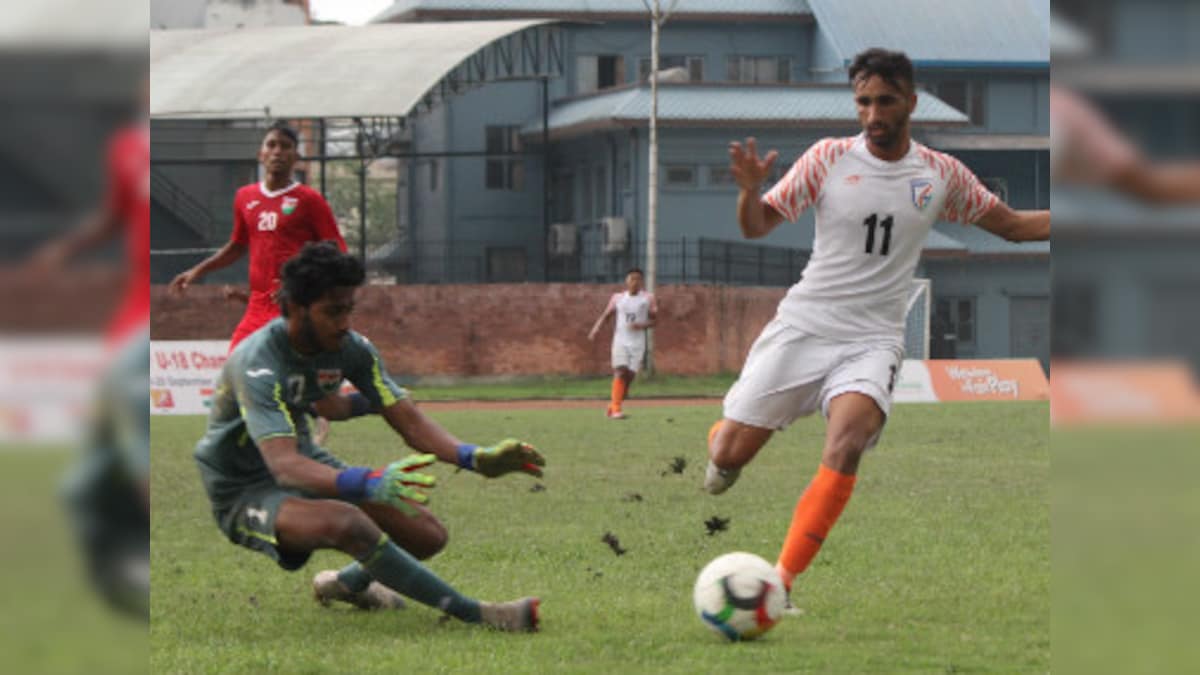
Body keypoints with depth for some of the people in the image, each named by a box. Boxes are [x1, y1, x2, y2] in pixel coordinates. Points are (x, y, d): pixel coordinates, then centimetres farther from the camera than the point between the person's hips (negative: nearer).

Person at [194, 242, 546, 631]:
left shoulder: (349, 348, -8)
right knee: (347, 522, -36)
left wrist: (473, 457, -29)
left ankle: (347, 583, 33)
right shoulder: (259, 362, -31)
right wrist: (370, 484, -60)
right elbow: (283, 465, -43)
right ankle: (474, 614, -26)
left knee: (427, 536, 0)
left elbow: (408, 421, -8)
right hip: (243, 494, -8)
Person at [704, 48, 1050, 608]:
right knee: (729, 455, -5)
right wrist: (750, 189, -19)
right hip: (802, 326, 0)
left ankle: (782, 581, -28)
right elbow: (757, 227, 2)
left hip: (871, 341, 0)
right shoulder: (828, 158, -1)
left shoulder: (941, 174, 3)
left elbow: (1014, 226, 14)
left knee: (848, 440, -30)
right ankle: (722, 439, 36)